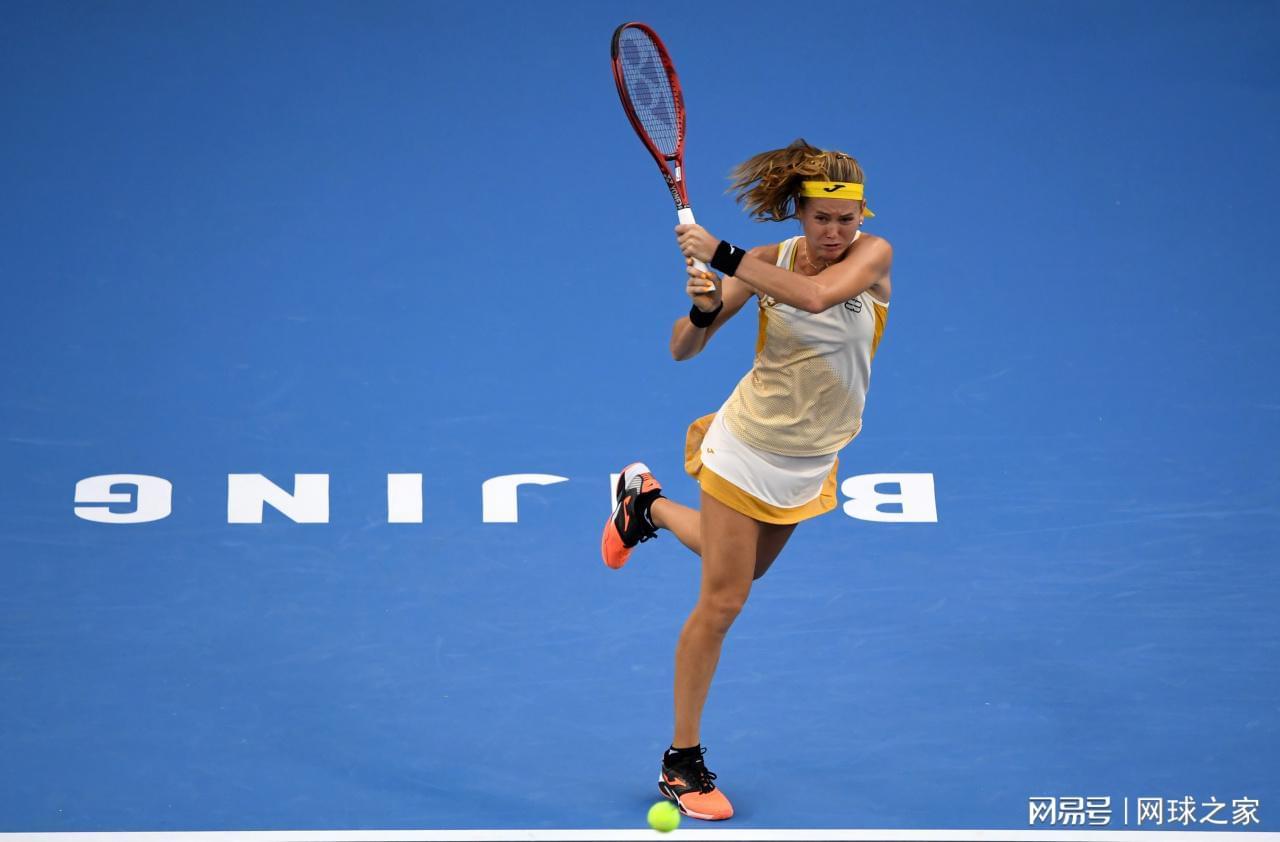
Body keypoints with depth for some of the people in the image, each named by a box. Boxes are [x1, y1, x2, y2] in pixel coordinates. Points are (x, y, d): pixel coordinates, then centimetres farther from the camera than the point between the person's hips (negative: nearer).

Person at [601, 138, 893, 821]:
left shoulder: (873, 256, -16)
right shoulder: (765, 262, -16)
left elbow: (817, 293, -39)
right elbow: (683, 349, -11)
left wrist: (719, 254, -38)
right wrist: (702, 310, -33)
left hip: (812, 461, 3)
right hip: (748, 449, -3)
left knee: (741, 570, 25)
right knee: (721, 602, -3)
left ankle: (648, 504, 51)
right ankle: (682, 760, 10)